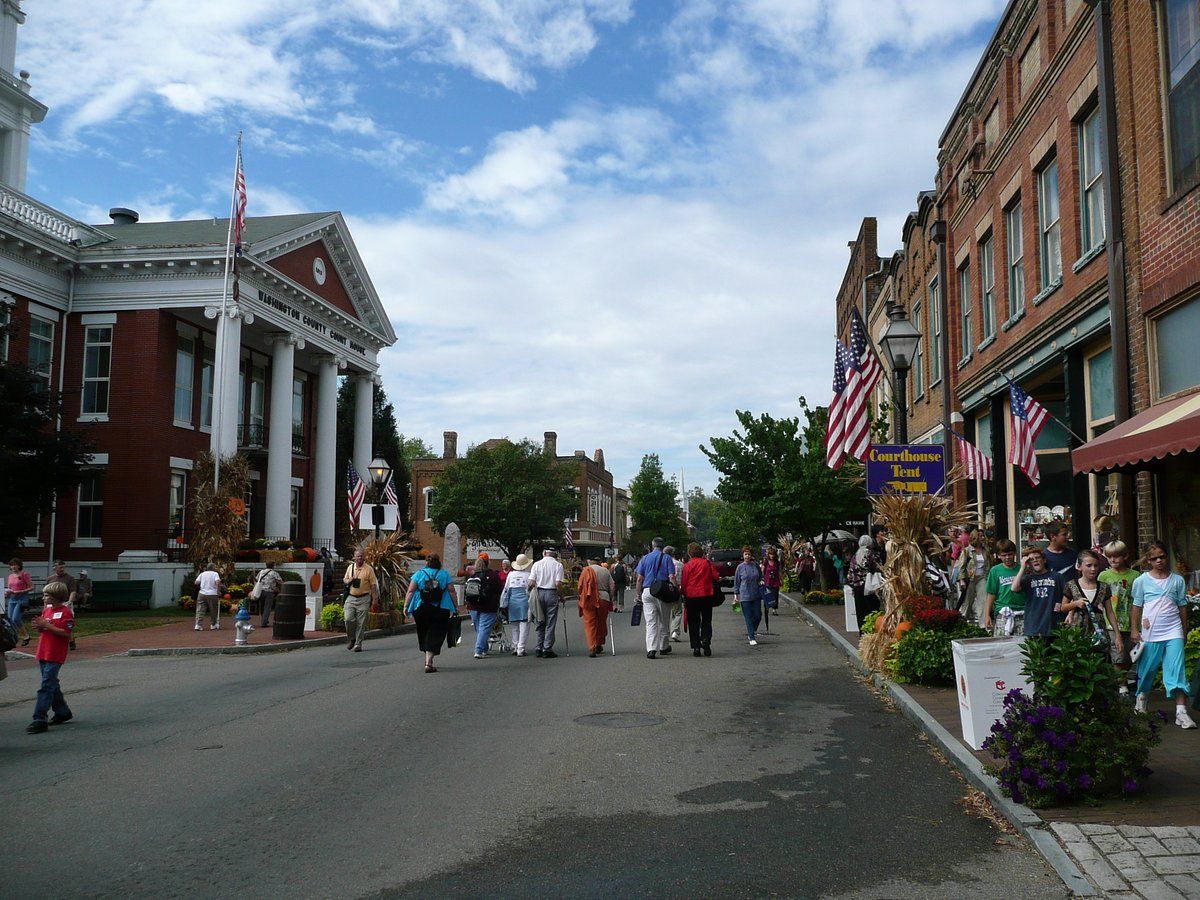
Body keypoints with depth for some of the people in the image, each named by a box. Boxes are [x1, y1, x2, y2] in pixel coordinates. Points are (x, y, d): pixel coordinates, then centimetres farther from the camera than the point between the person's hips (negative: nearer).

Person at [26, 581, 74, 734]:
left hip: (55, 655, -9)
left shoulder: (66, 612, -12)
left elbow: (66, 633, -18)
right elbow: (41, 632, 21)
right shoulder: (46, 610, 13)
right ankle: (62, 712, 28)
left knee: (46, 686, -11)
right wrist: (39, 627, -2)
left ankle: (40, 720, -11)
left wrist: (47, 625, -20)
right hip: (43, 653, 9)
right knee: (52, 684, 16)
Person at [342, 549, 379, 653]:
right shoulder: (350, 567, 11)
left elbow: (373, 585, -1)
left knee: (361, 623, -1)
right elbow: (344, 579, 22)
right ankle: (351, 639, 15)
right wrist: (348, 580, -3)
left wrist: (375, 599, -7)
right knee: (349, 620, -7)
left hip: (364, 599, -3)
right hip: (350, 598, 3)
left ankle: (358, 644, 7)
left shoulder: (369, 569, -1)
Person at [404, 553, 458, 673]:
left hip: (420, 610, 1)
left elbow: (410, 591, -4)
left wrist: (406, 606, -1)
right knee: (434, 636, 1)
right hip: (440, 611, -1)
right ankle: (428, 663, -10)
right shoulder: (445, 574, 2)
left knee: (423, 635, 18)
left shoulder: (419, 574, 2)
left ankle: (428, 660, 27)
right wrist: (456, 607, 7)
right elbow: (452, 592, 1)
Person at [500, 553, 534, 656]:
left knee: (515, 627, 15)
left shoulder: (511, 574, 5)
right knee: (524, 626, 1)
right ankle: (520, 649, -2)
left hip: (513, 601, 3)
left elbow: (506, 589, 7)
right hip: (524, 601, -3)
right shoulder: (528, 575, -4)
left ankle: (515, 648, 16)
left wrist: (503, 604, 12)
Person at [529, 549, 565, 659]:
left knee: (540, 622, 14)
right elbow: (558, 584, -11)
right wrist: (561, 596, 1)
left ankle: (539, 648, 15)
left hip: (539, 593, 3)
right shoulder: (558, 565, -4)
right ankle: (547, 649, 2)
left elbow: (532, 582, -1)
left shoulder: (536, 564, 3)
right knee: (550, 623, 3)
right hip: (552, 593, -3)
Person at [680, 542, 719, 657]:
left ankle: (696, 647, 3)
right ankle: (706, 640, -12)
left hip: (692, 596, -1)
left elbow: (684, 583, -3)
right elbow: (716, 576, 1)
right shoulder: (707, 563, 0)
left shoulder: (687, 565, -4)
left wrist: (684, 595, 12)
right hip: (707, 595, 1)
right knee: (706, 620, 12)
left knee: (694, 623, 7)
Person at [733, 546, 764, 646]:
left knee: (758, 616, 4)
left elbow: (761, 576, 19)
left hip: (756, 595, 3)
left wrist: (761, 581, -2)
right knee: (748, 617, -1)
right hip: (745, 596, -3)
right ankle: (752, 638, 4)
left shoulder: (756, 565, 4)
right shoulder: (740, 567, -2)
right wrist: (736, 594, 2)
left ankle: (752, 632, 31)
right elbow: (736, 582, 4)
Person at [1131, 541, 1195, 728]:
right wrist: (1134, 630, 2)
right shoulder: (1141, 581, 2)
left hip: (1173, 632, 0)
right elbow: (1137, 607, 5)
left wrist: (1184, 630, 13)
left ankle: (1181, 711, -9)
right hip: (1150, 633, 0)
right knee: (1147, 669, 9)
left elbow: (1182, 606, 11)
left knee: (1177, 670, -7)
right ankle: (1141, 696, 32)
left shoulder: (1177, 579, 5)